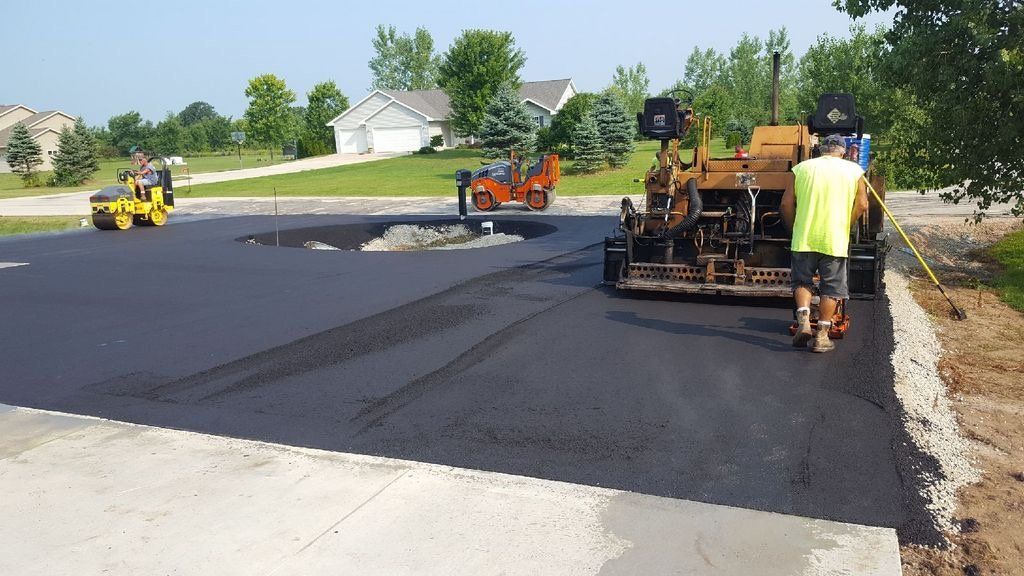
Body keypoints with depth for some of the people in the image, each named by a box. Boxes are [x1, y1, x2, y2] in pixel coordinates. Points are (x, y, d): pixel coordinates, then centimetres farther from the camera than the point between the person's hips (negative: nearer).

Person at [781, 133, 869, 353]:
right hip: (836, 239, 0)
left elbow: (787, 203, 3)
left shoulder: (802, 167, 7)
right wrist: (845, 226, 13)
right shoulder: (854, 170, 6)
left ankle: (803, 322, -4)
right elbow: (862, 205, 0)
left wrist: (794, 228, 15)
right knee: (831, 287, 7)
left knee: (802, 281, 14)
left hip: (804, 236, 1)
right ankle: (822, 335, 8)